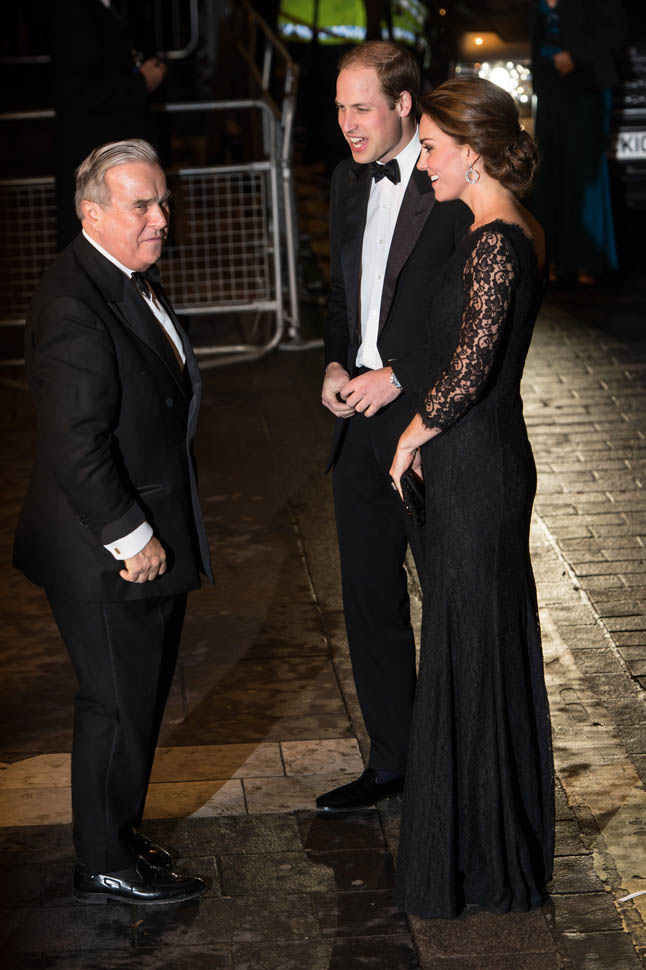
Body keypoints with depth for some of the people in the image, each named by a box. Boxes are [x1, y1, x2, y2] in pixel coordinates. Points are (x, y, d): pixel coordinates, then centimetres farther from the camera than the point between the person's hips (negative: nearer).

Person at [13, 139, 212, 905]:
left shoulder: (131, 281, 10)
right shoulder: (73, 306, -23)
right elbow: (76, 448, -26)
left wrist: (158, 532, 15)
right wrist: (132, 538, -19)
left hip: (151, 541, 10)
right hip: (108, 555, -10)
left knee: (139, 697, 20)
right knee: (117, 704, 4)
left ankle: (115, 835, 35)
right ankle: (106, 865, 20)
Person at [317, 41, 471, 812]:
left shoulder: (455, 188, -14)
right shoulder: (348, 183, 12)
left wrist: (397, 376, -17)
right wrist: (334, 364, 5)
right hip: (361, 424, 8)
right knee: (369, 600, 15)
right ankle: (390, 759, 29)